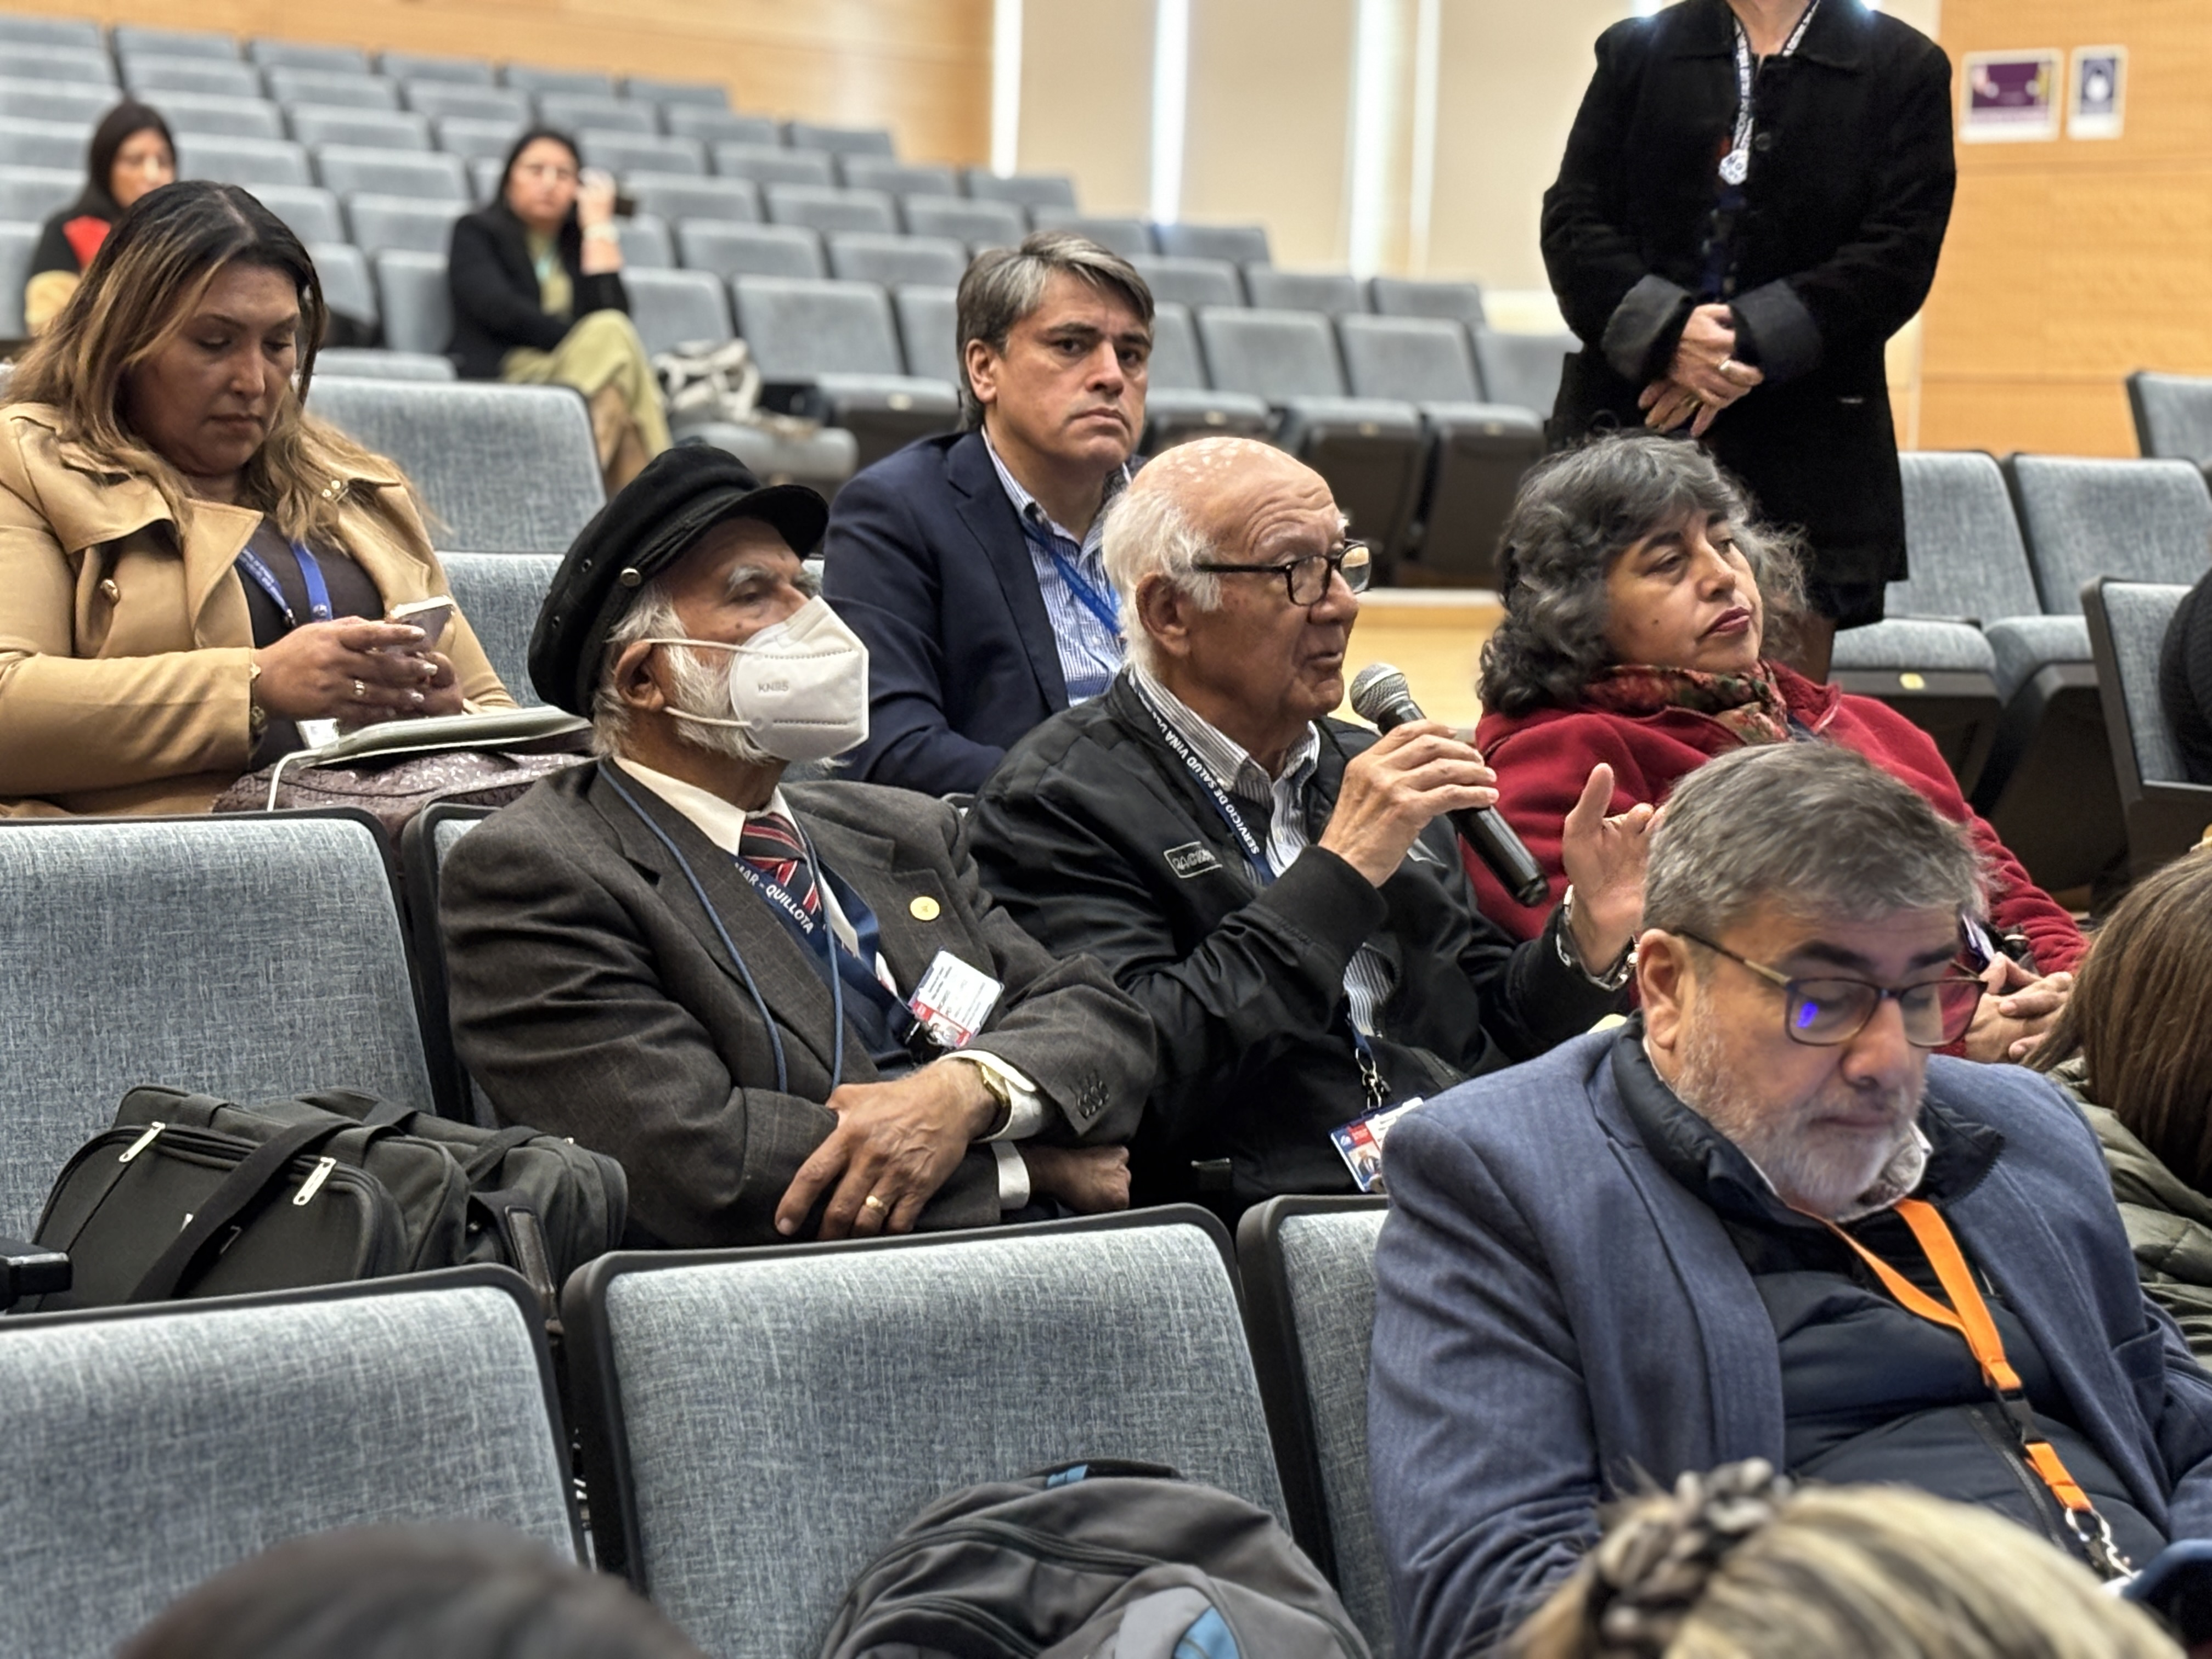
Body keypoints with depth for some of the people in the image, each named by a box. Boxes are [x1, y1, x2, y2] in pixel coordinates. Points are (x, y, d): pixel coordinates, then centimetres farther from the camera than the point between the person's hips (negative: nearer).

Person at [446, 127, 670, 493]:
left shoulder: (583, 243, 26)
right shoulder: (476, 231, 17)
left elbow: (611, 313, 4)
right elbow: (499, 309, -4)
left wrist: (598, 227, 9)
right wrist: (597, 346, -12)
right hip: (504, 379, -3)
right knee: (611, 337, -29)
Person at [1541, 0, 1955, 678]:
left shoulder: (1904, 69, 6)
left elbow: (1899, 255, -4)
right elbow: (1571, 222, 4)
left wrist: (1749, 342, -14)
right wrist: (1667, 330, -14)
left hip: (1803, 456, -1)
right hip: (1628, 426, 2)